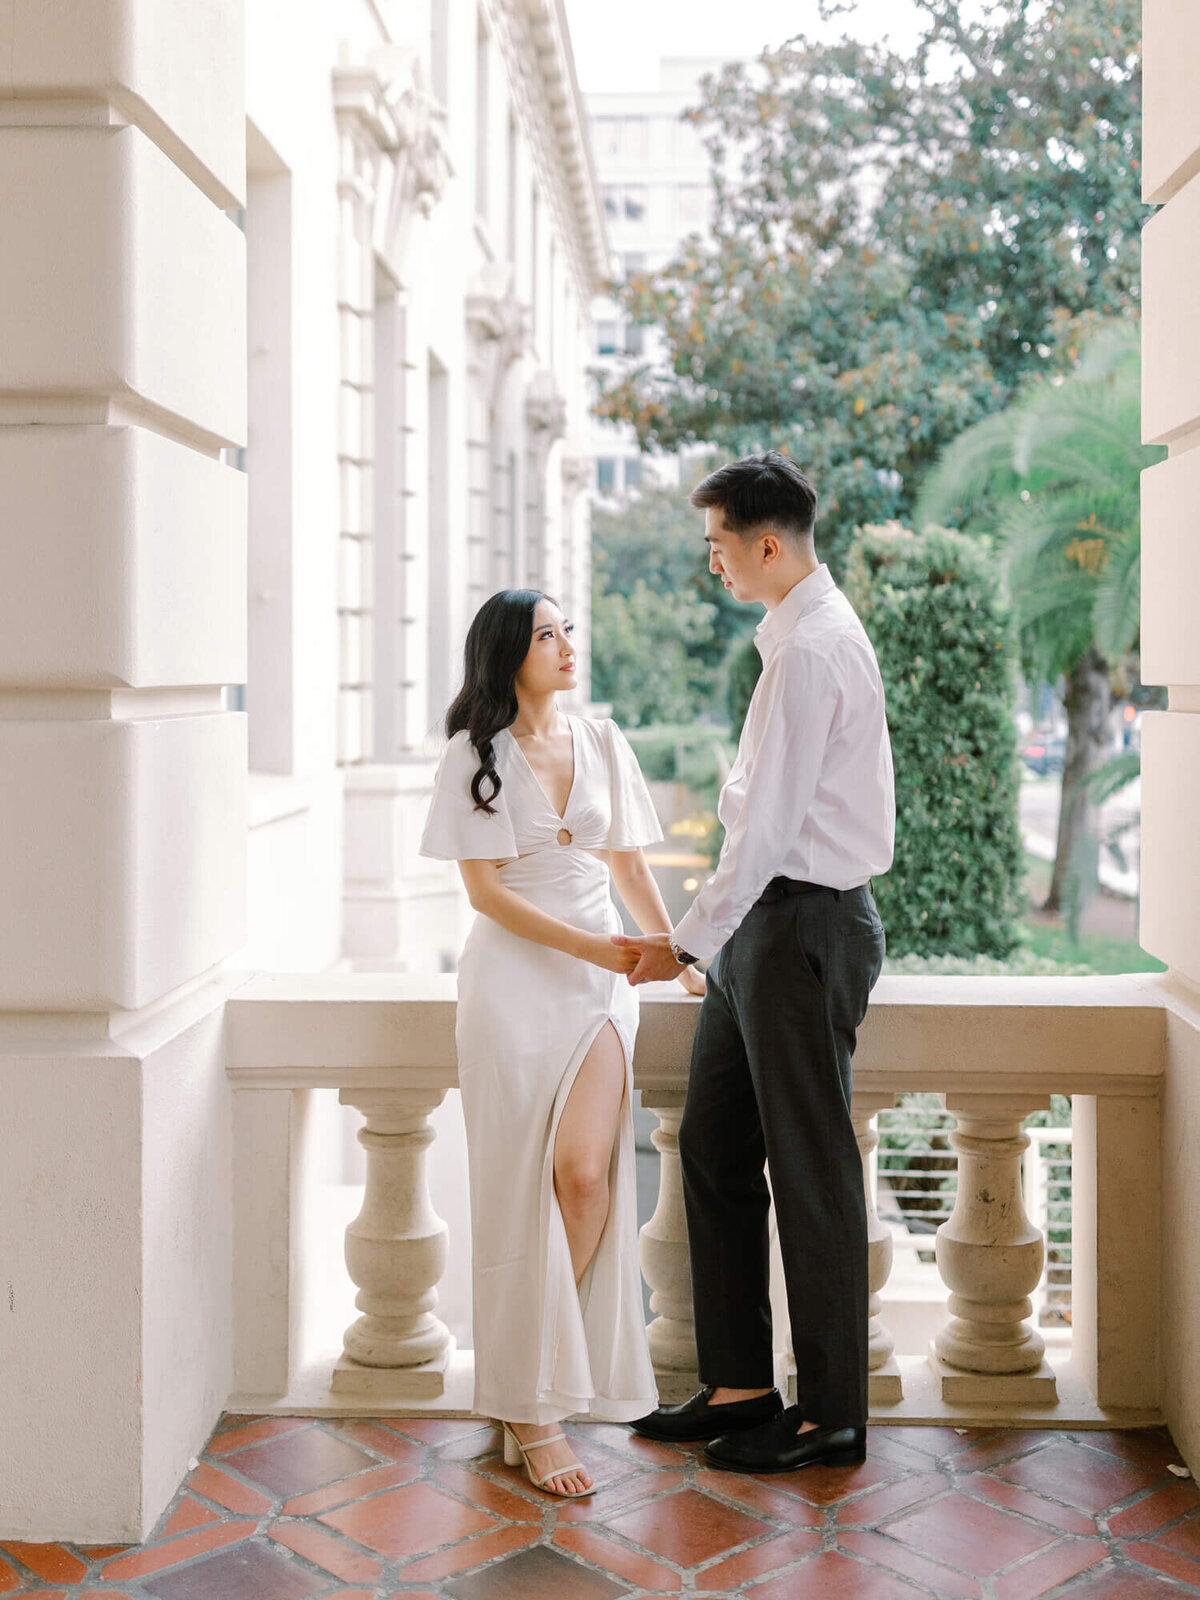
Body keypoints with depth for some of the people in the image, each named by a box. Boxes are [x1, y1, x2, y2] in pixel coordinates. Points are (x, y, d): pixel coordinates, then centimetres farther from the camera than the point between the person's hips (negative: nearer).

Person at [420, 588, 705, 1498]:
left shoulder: (603, 745, 13)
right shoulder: (475, 757, -1)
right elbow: (486, 890, -7)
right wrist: (593, 947, -14)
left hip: (600, 987, 3)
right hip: (514, 982, -3)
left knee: (584, 1172, -15)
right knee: (520, 1194, -3)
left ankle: (543, 1377, 3)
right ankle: (529, 1411, 5)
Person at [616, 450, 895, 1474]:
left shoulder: (810, 650, -17)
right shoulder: (807, 631, 15)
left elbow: (769, 822, -20)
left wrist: (692, 940, -13)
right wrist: (709, 936, 17)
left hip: (804, 925, -10)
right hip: (770, 920, 10)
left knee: (810, 1169, -1)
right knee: (714, 1147, 13)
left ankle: (833, 1415, 12)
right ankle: (739, 1384, 23)